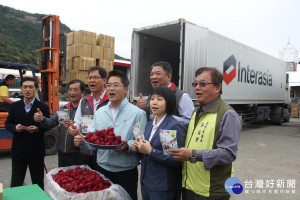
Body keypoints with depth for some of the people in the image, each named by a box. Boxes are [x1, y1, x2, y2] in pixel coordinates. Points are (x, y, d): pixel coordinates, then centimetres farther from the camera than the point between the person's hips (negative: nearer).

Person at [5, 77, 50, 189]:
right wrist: (15, 128, -12)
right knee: (16, 183, 13)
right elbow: (8, 124, 9)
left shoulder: (43, 107, -3)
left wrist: (37, 129, -19)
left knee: (38, 183, 11)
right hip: (18, 150, 2)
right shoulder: (14, 106, 5)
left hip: (36, 151, -2)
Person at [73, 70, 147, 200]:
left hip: (126, 173, -4)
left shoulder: (138, 113, -8)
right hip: (102, 169, 5)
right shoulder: (99, 112, 10)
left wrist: (127, 146, -30)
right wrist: (82, 140, -9)